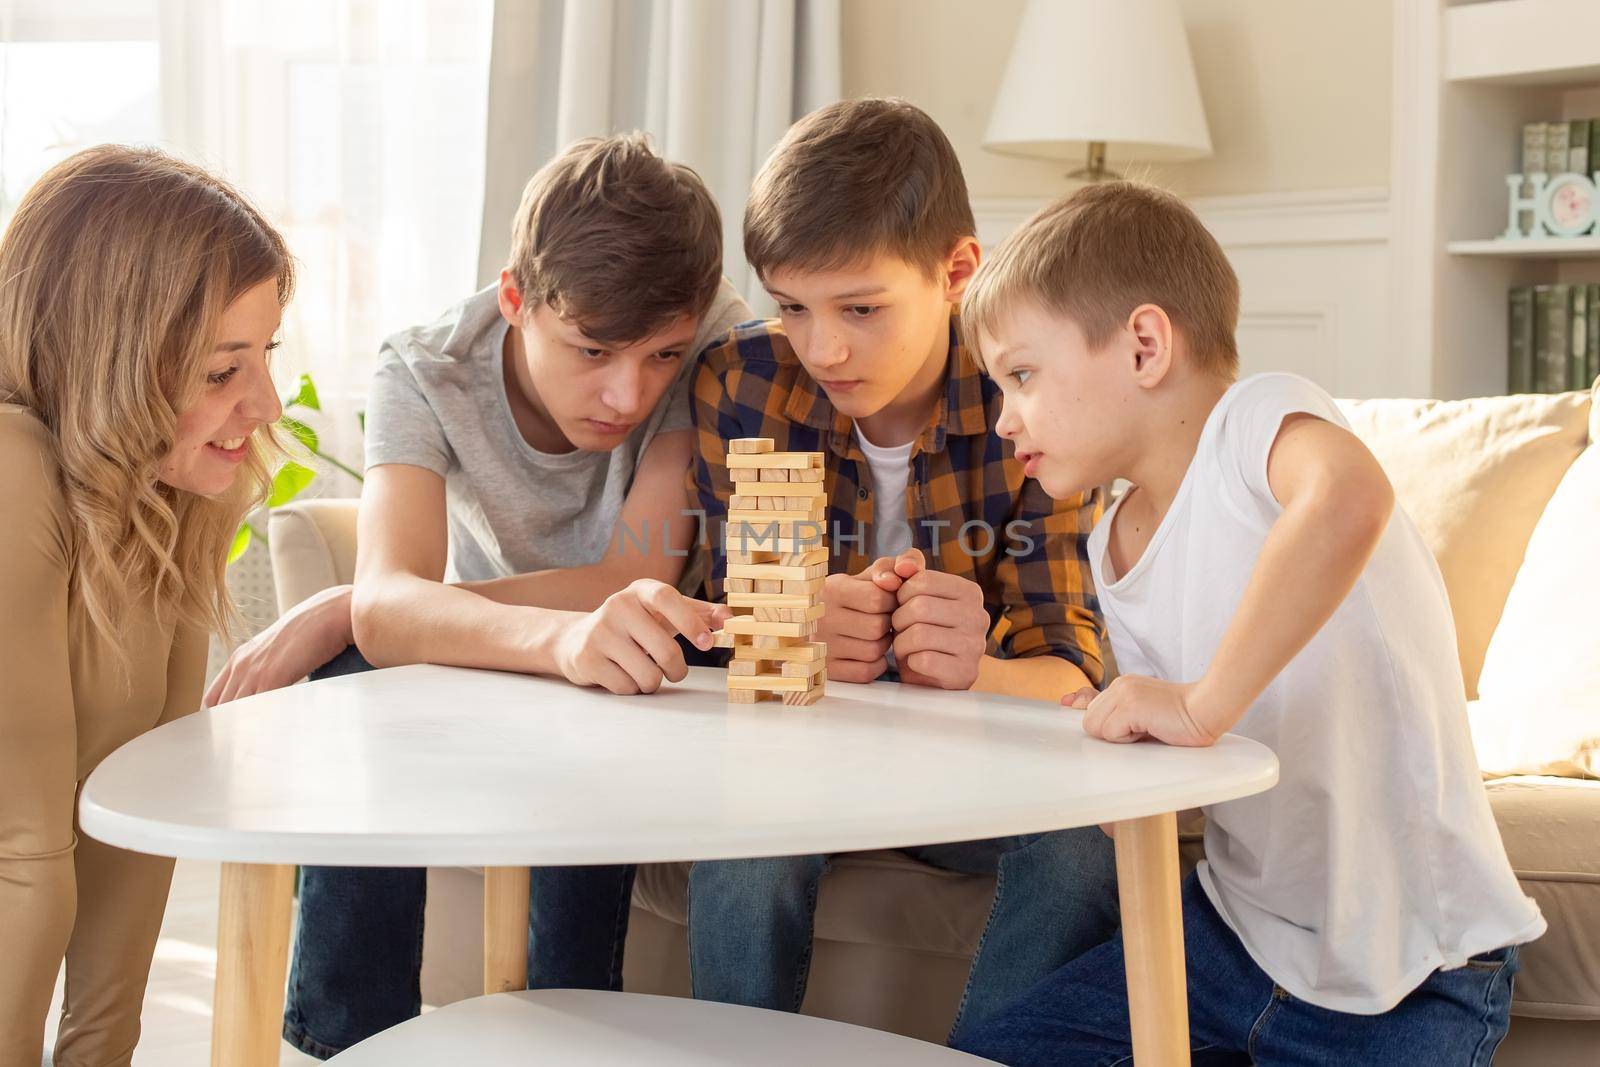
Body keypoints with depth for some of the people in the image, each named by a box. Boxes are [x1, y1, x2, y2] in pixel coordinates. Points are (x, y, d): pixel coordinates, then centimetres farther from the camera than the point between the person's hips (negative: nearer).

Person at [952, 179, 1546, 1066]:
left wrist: (1201, 703, -38)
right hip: (1237, 926, 8)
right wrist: (1119, 733, -9)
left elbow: (1349, 500, -43)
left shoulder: (1257, 419, -19)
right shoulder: (1114, 547, 5)